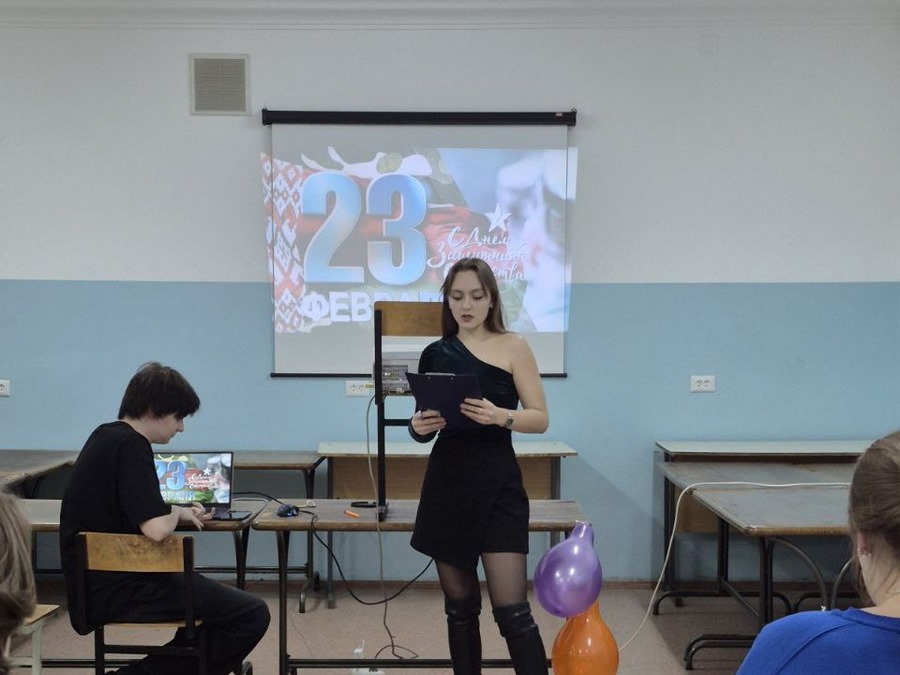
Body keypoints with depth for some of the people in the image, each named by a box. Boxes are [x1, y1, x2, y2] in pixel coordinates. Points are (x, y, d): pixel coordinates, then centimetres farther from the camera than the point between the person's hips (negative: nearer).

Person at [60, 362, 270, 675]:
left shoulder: (106, 436, 10)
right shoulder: (130, 445, -19)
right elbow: (156, 529, -29)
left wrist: (179, 512, 8)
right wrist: (178, 513, -7)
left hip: (98, 581, 10)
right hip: (117, 590, -10)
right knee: (252, 614, -11)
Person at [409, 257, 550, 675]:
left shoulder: (512, 347, -2)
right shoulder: (434, 354, 8)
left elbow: (540, 418, -5)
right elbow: (423, 425, 13)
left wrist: (499, 416, -23)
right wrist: (419, 427, -10)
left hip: (497, 483, -4)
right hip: (447, 483, 4)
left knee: (511, 609, -8)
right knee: (459, 605, 11)